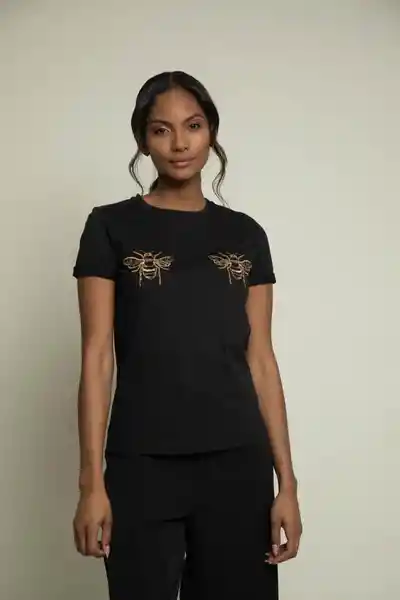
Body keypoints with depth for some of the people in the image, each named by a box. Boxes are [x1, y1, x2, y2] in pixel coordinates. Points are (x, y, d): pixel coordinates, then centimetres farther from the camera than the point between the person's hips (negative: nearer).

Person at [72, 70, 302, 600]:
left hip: (237, 465, 3)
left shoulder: (245, 235, 8)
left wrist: (286, 481, 2)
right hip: (141, 466, -2)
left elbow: (261, 360, 6)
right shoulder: (111, 227, 0)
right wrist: (92, 481, -8)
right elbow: (97, 357, -3)